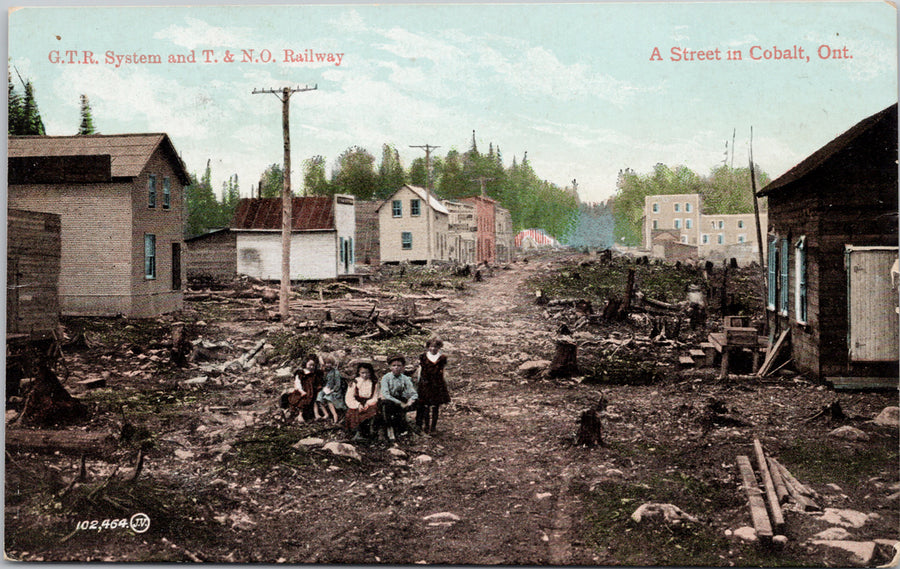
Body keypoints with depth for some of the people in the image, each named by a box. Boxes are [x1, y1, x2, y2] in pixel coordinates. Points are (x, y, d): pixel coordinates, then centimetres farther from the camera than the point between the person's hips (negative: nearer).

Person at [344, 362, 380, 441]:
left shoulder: (374, 384, 9)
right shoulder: (354, 383, 4)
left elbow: (375, 398, 5)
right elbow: (349, 398, -2)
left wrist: (368, 403, -16)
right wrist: (358, 405, -19)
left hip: (368, 405, 1)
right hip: (356, 406, -1)